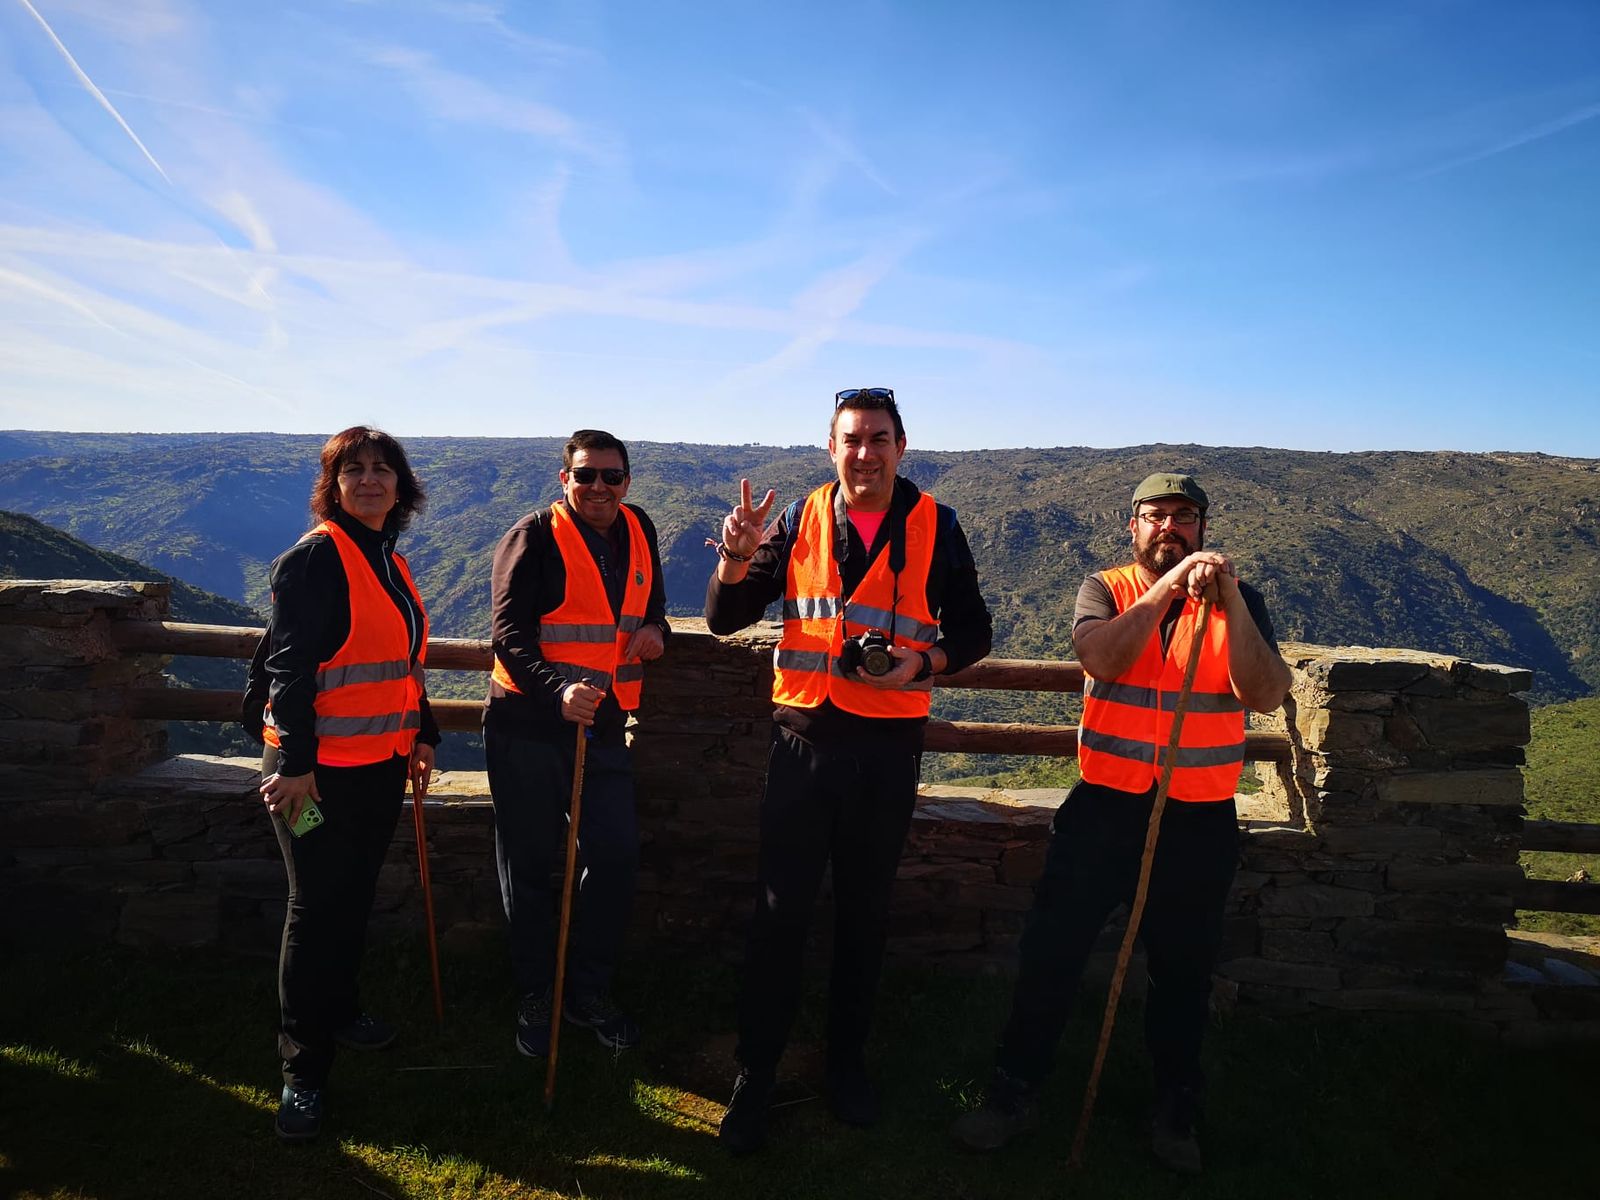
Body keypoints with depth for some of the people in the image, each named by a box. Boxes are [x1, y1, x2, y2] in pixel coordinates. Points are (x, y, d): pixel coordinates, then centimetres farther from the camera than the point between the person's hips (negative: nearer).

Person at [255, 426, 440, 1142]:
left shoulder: (390, 563, 12)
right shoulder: (314, 558, -13)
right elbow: (289, 666, -18)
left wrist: (423, 736, 18)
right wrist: (295, 762, -23)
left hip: (382, 762, 8)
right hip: (321, 767, -8)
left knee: (355, 897, 19)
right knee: (317, 910, 1)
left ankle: (338, 1010, 39)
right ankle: (303, 1070, 13)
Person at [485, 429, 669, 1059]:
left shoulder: (638, 531, 7)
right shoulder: (533, 537, -10)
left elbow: (652, 600, 22)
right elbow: (510, 634, -18)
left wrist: (654, 628, -2)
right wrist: (558, 690, -35)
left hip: (603, 726, 5)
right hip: (527, 726, -5)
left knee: (616, 859, 5)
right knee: (530, 866, 8)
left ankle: (589, 992, 25)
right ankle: (536, 999, 26)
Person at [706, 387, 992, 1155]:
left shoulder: (934, 527, -1)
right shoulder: (801, 521, 1)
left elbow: (972, 632, 3)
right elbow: (725, 618, 0)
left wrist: (923, 664, -17)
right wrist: (738, 555, -19)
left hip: (888, 744, 0)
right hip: (803, 736, 0)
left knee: (865, 907, 13)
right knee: (780, 908, 2)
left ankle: (848, 1061, 31)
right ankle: (755, 1071, 17)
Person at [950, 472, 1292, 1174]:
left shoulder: (1239, 603, 2)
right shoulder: (1105, 589, 1)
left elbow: (1266, 696, -13)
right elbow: (1101, 656, -20)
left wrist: (1230, 601, -23)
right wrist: (1168, 585, -26)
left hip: (1200, 819, 1)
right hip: (1106, 805, 0)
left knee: (1183, 970, 14)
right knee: (1051, 951, 3)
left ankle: (1176, 1110, 35)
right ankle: (1015, 1090, 21)